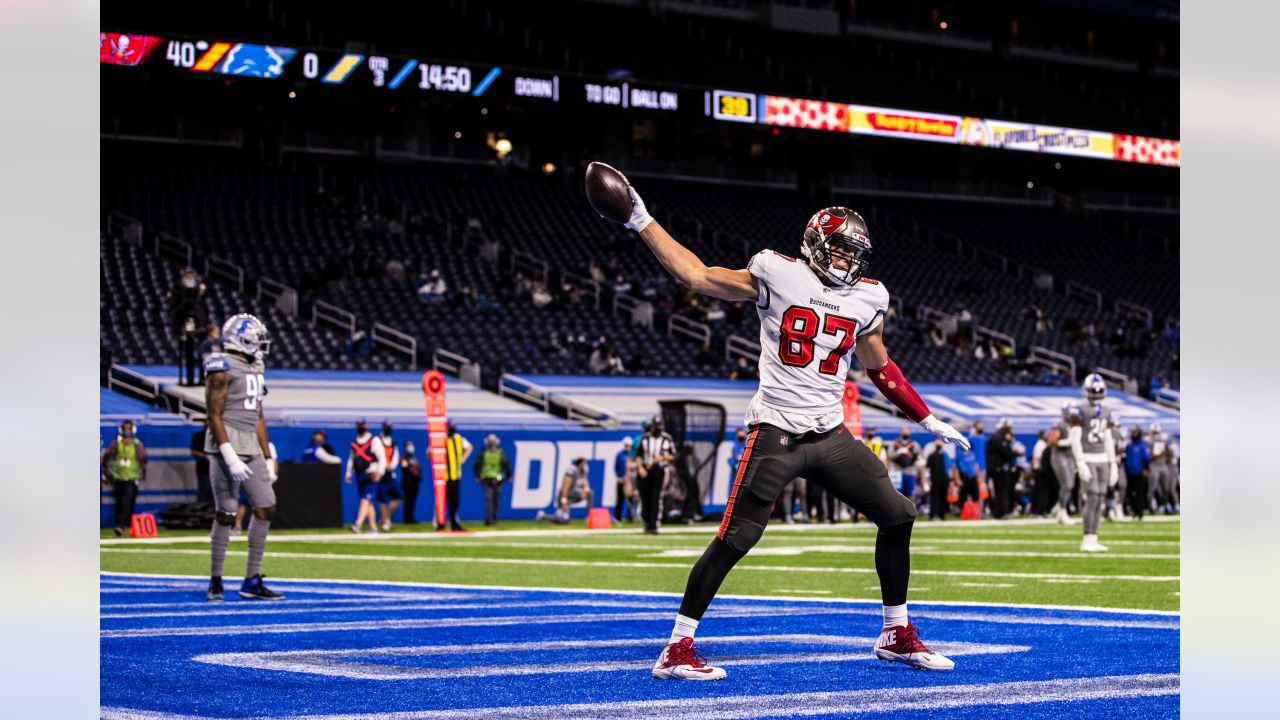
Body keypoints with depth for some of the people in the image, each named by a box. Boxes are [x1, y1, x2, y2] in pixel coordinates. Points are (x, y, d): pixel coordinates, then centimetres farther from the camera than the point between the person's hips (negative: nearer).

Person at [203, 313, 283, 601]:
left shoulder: (255, 369, 16)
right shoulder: (222, 369, -10)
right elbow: (215, 416, -14)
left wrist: (268, 458, 17)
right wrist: (230, 457, -20)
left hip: (251, 448, 8)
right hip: (228, 445, -8)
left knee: (266, 508, 4)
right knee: (226, 514, -5)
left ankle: (252, 582, 9)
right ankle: (215, 582, 6)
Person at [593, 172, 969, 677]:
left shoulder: (867, 298, 9)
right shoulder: (778, 275, -3)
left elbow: (880, 369, 22)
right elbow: (696, 276, 0)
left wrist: (930, 422, 22)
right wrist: (642, 222, -4)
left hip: (830, 436, 5)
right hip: (775, 435, -5)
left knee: (897, 517, 3)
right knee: (734, 540, -11)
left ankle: (897, 635, 20)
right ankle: (677, 649, -3)